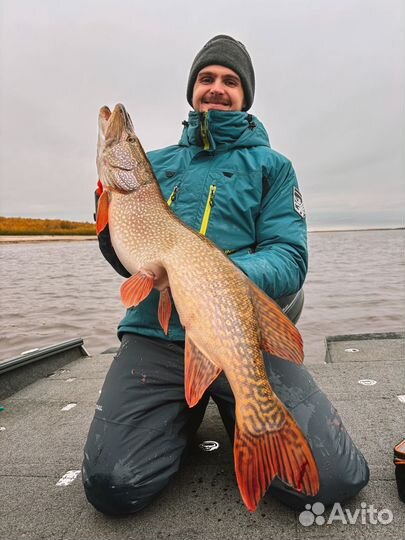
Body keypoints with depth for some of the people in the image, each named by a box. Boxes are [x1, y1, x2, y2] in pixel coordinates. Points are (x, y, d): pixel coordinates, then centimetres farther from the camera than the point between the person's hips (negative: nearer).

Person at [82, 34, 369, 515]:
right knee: (114, 485, -16)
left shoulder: (272, 166, 9)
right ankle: (185, 412, 14)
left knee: (335, 479, -15)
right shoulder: (155, 164, 16)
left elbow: (290, 260, -4)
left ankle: (233, 410, 12)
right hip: (157, 335, 2)